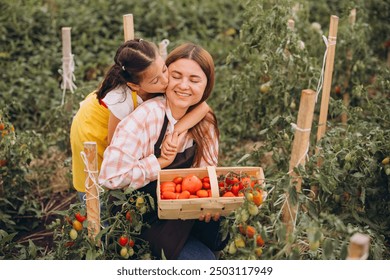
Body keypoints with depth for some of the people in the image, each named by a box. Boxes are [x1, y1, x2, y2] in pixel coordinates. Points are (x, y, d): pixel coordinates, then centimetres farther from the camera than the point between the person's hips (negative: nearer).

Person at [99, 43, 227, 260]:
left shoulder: (205, 123, -3)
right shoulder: (147, 116, -22)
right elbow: (110, 176, -28)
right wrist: (161, 163, -23)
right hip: (145, 218, -5)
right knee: (202, 260, -19)